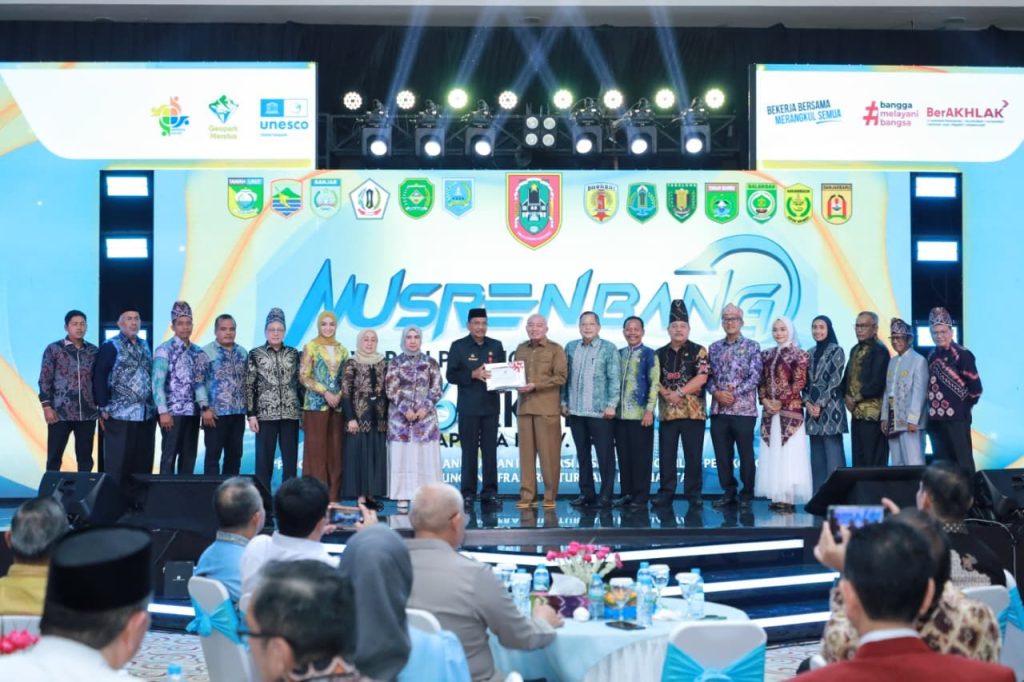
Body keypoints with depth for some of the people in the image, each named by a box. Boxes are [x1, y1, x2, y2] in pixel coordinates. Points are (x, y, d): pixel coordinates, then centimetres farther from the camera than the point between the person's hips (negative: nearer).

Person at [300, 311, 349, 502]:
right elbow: (304, 376, -4)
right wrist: (325, 392, -13)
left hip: (338, 405, 4)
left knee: (336, 449, 2)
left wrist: (339, 395, -6)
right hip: (316, 404, -4)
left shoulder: (342, 350, 12)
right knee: (316, 449, -4)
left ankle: (334, 495, 7)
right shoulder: (311, 347, 1)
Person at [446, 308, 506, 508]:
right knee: (469, 451, 1)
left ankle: (490, 492, 11)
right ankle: (468, 493, 7)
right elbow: (450, 375, -3)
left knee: (490, 451, 5)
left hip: (491, 405, 3)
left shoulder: (496, 346, 10)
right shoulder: (458, 346, 1)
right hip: (468, 407, -2)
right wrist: (473, 374, -17)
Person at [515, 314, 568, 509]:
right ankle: (527, 495, 8)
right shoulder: (520, 349, 16)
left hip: (547, 407, -4)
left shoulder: (555, 349, 2)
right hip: (524, 406, 4)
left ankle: (550, 496, 6)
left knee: (549, 452, -2)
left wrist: (535, 386, -13)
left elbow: (561, 377, -5)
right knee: (526, 451, 3)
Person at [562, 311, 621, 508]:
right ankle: (586, 493, 17)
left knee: (605, 454, -1)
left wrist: (611, 405, -11)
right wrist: (564, 402, 7)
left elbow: (615, 379, -5)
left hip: (600, 411, -4)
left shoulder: (609, 348, 0)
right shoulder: (570, 347, 11)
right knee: (582, 453, 10)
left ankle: (605, 495, 6)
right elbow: (565, 377, 12)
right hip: (575, 411, 4)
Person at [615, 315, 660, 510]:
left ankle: (641, 497, 6)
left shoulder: (649, 354, -2)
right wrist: (612, 406, 11)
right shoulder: (618, 354, 12)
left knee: (641, 456, 0)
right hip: (620, 414, 5)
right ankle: (627, 493, 17)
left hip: (640, 414, -5)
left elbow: (654, 383, -6)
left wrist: (649, 410, -13)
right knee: (623, 456, 8)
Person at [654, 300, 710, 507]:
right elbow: (654, 379, 6)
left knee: (693, 456, 1)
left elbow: (702, 377, -9)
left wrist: (680, 393, -15)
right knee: (666, 455, 4)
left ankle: (694, 493, 9)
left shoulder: (698, 351, 2)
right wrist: (665, 393, -12)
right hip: (667, 411, 3)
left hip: (693, 411, -3)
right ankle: (666, 492, 12)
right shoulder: (660, 354, 12)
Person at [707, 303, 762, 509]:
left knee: (746, 454, 1)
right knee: (722, 454, 6)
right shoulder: (714, 348, 13)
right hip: (718, 409, 4)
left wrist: (735, 393, -16)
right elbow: (708, 376, 9)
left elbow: (755, 376, -6)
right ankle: (728, 492, 17)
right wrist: (716, 393, -9)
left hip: (744, 409, -4)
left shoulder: (752, 346, 2)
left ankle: (747, 495, 10)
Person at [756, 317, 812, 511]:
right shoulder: (766, 355, 14)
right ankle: (777, 496, 10)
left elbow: (799, 382, -8)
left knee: (789, 453, -7)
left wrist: (780, 402, -14)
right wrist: (764, 400, -5)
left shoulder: (799, 354, -2)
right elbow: (762, 381, 12)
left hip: (790, 409, -6)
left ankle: (789, 497, -4)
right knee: (772, 453, 5)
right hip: (769, 410, 6)